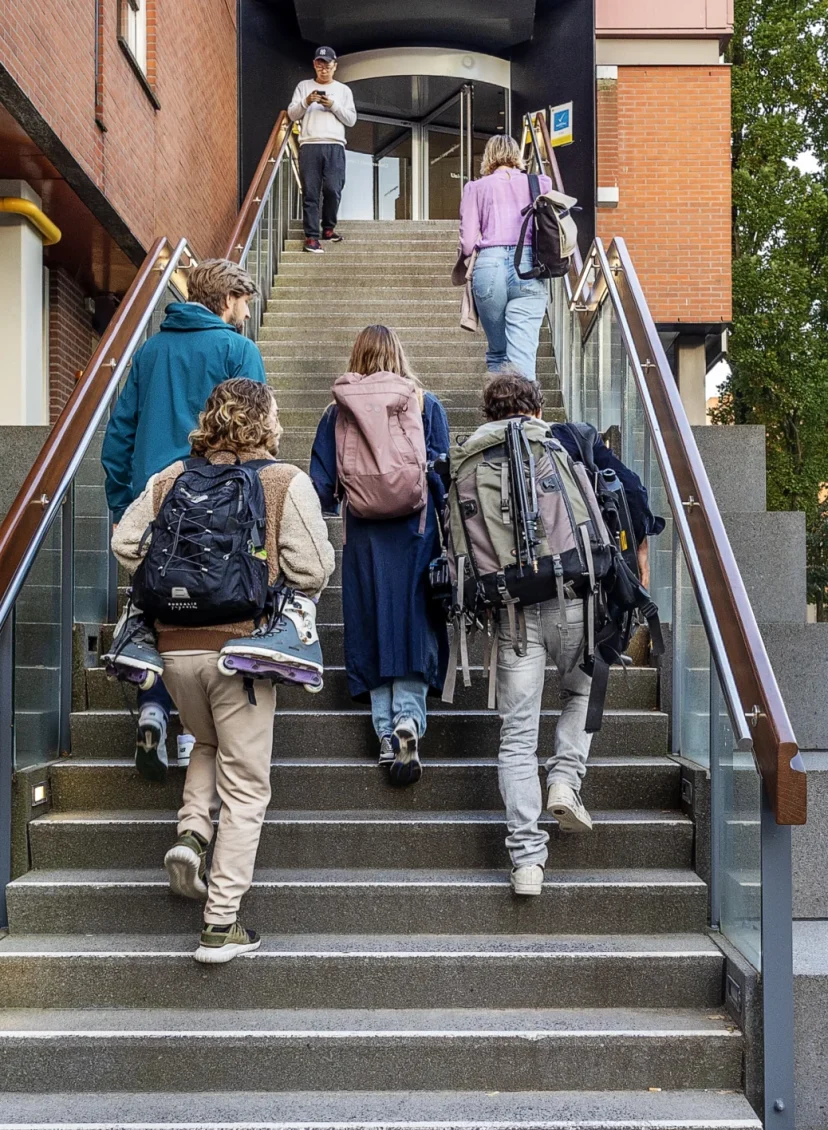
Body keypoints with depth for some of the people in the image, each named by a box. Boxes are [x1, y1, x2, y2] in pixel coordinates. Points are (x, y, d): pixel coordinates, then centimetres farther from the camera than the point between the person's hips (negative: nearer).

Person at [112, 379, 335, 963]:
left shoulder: (170, 478, 5)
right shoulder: (287, 482, -7)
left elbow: (126, 542, 7)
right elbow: (313, 569, -11)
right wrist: (284, 590, 11)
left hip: (176, 646, 4)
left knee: (208, 742, 32)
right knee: (245, 784, 6)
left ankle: (192, 831, 8)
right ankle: (221, 925, 9)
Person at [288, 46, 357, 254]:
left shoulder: (343, 90, 15)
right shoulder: (303, 86, 14)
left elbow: (351, 120, 9)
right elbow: (292, 115, 9)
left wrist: (334, 106, -5)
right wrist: (306, 102, -9)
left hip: (335, 146, 1)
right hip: (309, 146, 0)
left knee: (333, 190, -8)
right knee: (311, 192, -5)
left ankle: (328, 228, 13)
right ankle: (311, 236, -5)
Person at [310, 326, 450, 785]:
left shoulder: (339, 410, 5)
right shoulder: (427, 405, 3)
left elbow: (322, 481, 4)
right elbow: (442, 471, 0)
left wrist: (334, 505, 23)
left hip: (363, 536, 1)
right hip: (416, 531, -1)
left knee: (371, 626, 6)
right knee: (413, 623, 2)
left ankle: (386, 730, 2)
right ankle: (408, 717, -16)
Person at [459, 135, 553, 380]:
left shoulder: (476, 187, 12)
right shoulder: (540, 183, 13)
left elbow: (467, 244, 6)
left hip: (489, 268, 0)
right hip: (529, 269, 0)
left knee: (497, 353, 15)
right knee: (522, 357, -8)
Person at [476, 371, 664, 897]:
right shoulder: (571, 440, 6)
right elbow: (630, 490, -1)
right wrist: (639, 549, 12)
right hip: (573, 597, 0)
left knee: (517, 733, 6)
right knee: (583, 691, 28)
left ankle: (527, 856, 4)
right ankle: (566, 779, 8)